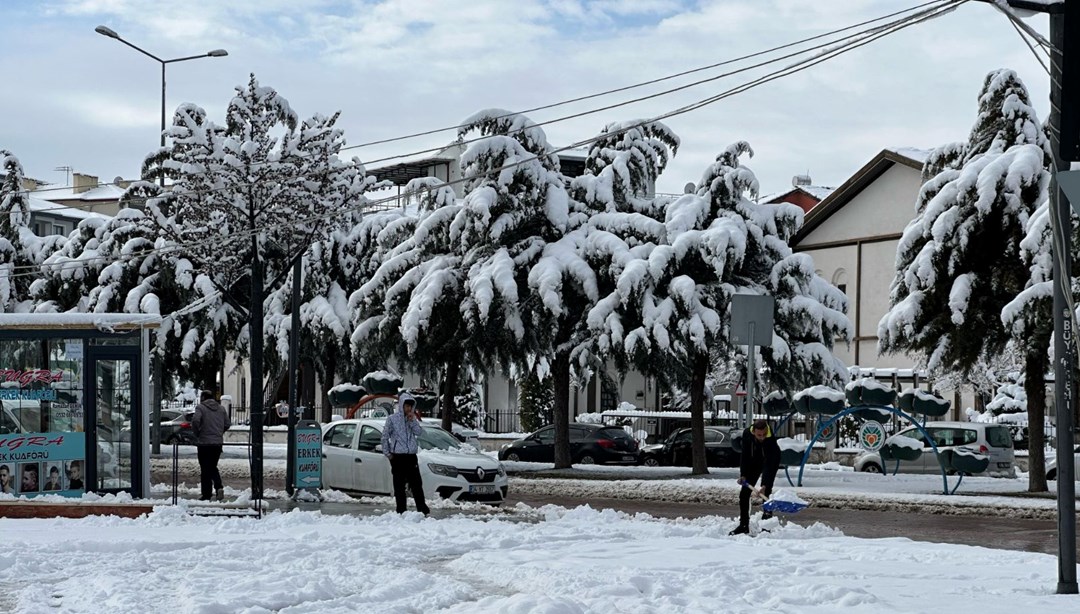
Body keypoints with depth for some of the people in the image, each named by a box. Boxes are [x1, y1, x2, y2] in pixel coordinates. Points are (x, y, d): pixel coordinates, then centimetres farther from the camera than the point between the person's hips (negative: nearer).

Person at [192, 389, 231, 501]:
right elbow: (227, 424, 9)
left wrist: (196, 433, -7)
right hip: (218, 443, 5)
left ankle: (206, 494, 4)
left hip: (204, 442, -5)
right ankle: (219, 487, -4)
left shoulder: (200, 407, -6)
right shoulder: (221, 408, 11)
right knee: (213, 467, 18)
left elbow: (195, 421, -22)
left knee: (205, 469, 2)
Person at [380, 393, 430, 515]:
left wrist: (413, 420, -12)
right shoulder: (392, 419, 0)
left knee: (417, 484, 2)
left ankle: (422, 509, 4)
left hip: (411, 456, 3)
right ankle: (401, 511, 4)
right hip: (398, 457, -3)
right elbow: (385, 436, 1)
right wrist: (387, 453, -3)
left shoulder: (413, 419, 12)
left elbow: (419, 432, -2)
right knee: (399, 485, 0)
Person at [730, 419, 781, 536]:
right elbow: (745, 456, -12)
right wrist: (743, 475, -17)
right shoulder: (747, 434, -25)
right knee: (744, 493, 1)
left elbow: (770, 465, -37)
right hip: (754, 463, 4)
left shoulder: (771, 440, -37)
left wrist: (765, 485, -44)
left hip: (770, 462, -4)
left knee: (766, 493, -17)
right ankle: (743, 525, 9)